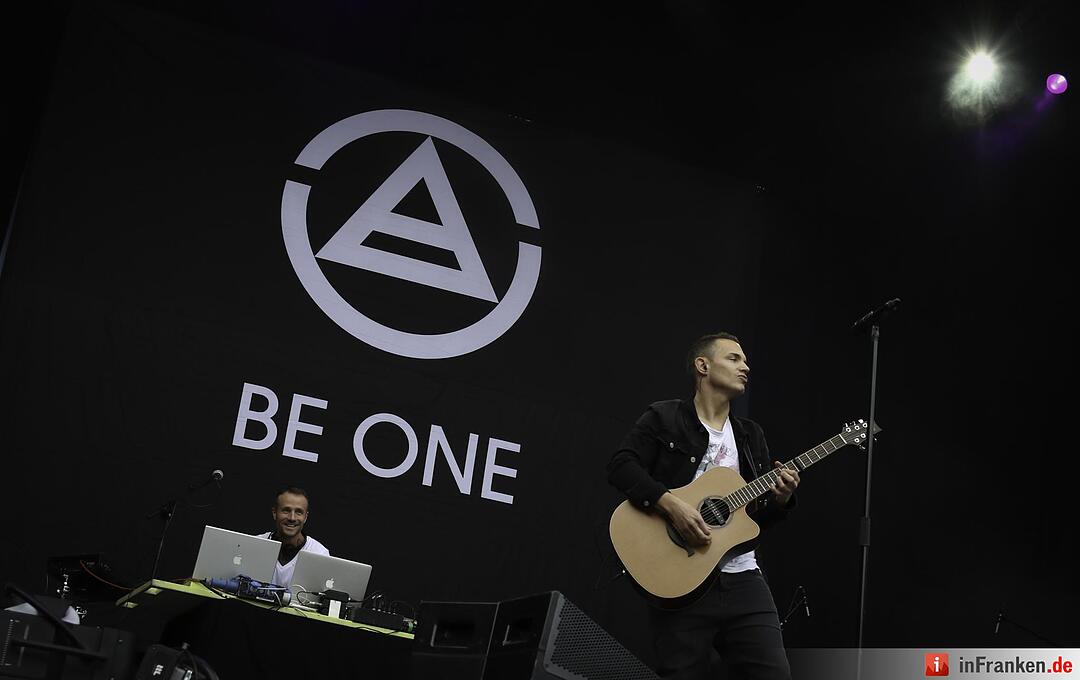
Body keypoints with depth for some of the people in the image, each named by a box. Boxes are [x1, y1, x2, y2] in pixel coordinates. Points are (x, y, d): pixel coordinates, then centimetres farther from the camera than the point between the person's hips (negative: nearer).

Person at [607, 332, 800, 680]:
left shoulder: (751, 435, 20)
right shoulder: (664, 419, 3)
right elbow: (620, 466, -10)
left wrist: (780, 498, 0)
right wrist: (671, 504, -21)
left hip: (742, 577, 5)